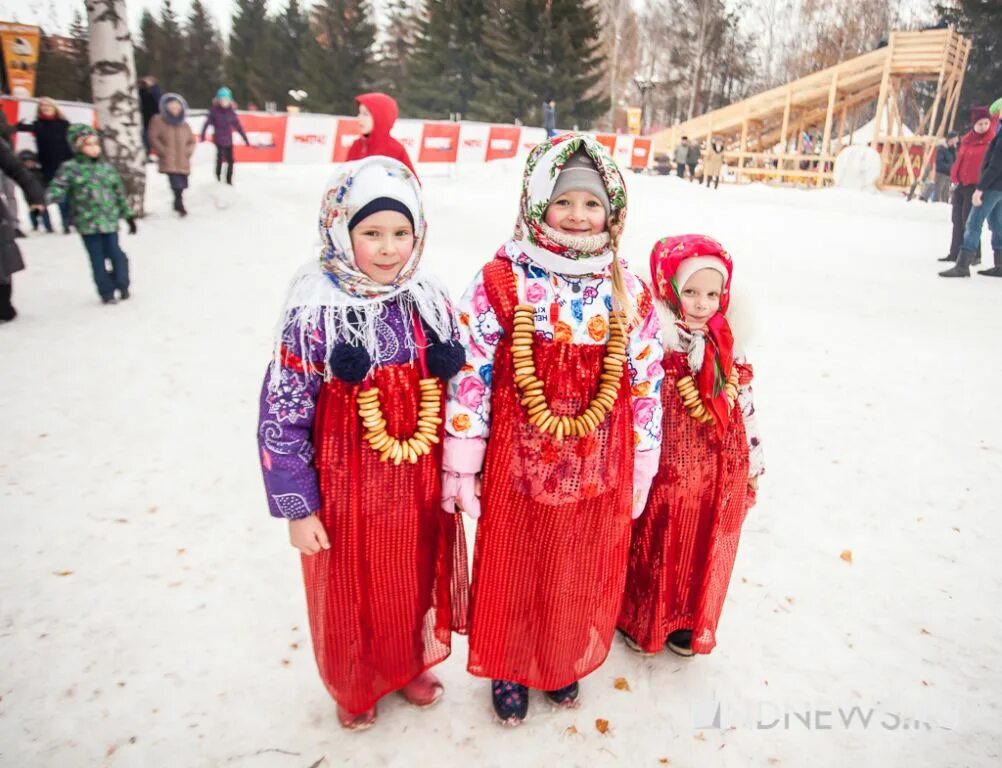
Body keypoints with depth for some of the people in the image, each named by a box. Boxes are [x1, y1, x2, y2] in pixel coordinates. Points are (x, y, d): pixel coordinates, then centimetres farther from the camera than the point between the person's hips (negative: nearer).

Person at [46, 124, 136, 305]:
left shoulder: (107, 168, 8)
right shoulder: (70, 168, -3)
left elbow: (120, 193, 13)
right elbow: (58, 188, -10)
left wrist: (128, 216, 14)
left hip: (110, 220, 2)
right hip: (87, 222, -2)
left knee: (115, 253, 3)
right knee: (97, 258, 4)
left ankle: (122, 286, 23)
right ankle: (106, 292, 14)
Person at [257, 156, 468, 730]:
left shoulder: (432, 304, -5)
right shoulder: (316, 312, -17)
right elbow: (282, 419, -13)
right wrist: (297, 507, -10)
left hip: (421, 485, 3)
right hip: (349, 490, -3)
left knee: (416, 584, 22)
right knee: (352, 595, 18)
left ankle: (411, 666, 52)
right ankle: (356, 687, 47)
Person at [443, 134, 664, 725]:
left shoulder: (629, 291, -2)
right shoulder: (502, 282, -10)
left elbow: (647, 385, 3)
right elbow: (470, 373, -8)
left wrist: (640, 473, 6)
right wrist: (461, 465, -6)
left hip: (600, 470, 3)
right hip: (517, 465, -2)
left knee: (581, 577, 20)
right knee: (513, 570, 16)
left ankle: (565, 664, 49)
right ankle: (509, 669, 44)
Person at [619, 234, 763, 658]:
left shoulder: (726, 350, 0)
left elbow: (746, 409, 9)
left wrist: (753, 467, 13)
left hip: (718, 477, 5)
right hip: (664, 474, -5)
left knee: (704, 555, 20)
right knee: (653, 552, 14)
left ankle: (689, 623, 43)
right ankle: (640, 621, 39)